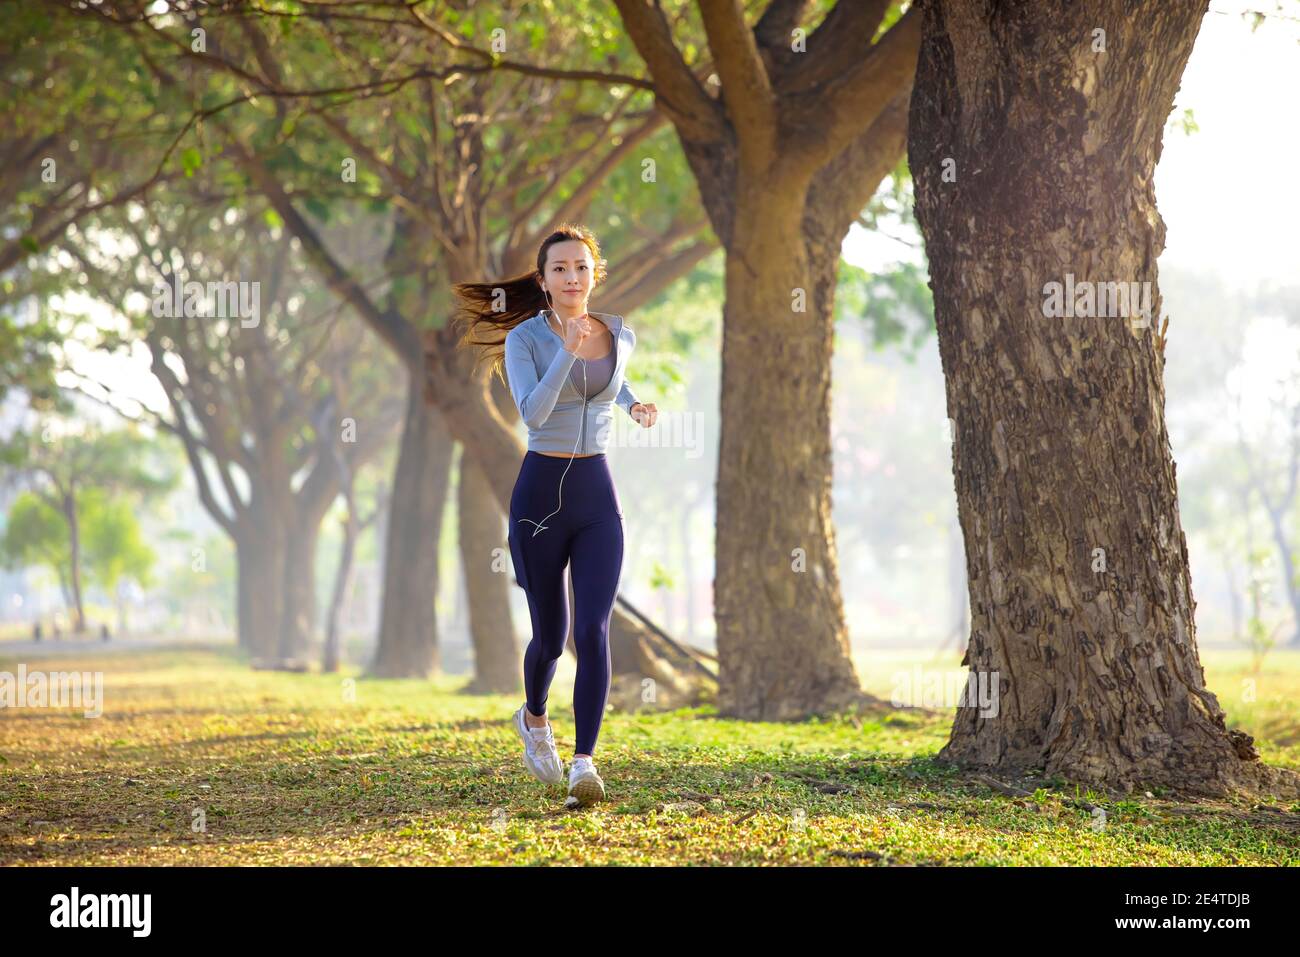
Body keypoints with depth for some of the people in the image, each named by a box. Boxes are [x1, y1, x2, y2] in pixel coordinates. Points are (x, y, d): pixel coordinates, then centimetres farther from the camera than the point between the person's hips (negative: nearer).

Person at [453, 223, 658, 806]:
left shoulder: (621, 335, 5)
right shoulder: (524, 338, -8)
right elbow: (532, 413, -24)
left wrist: (635, 405, 8)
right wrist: (568, 349, -32)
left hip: (598, 497, 2)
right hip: (540, 493, -2)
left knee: (592, 632, -15)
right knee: (551, 636, 9)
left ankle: (584, 765, -15)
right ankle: (534, 718, 41)